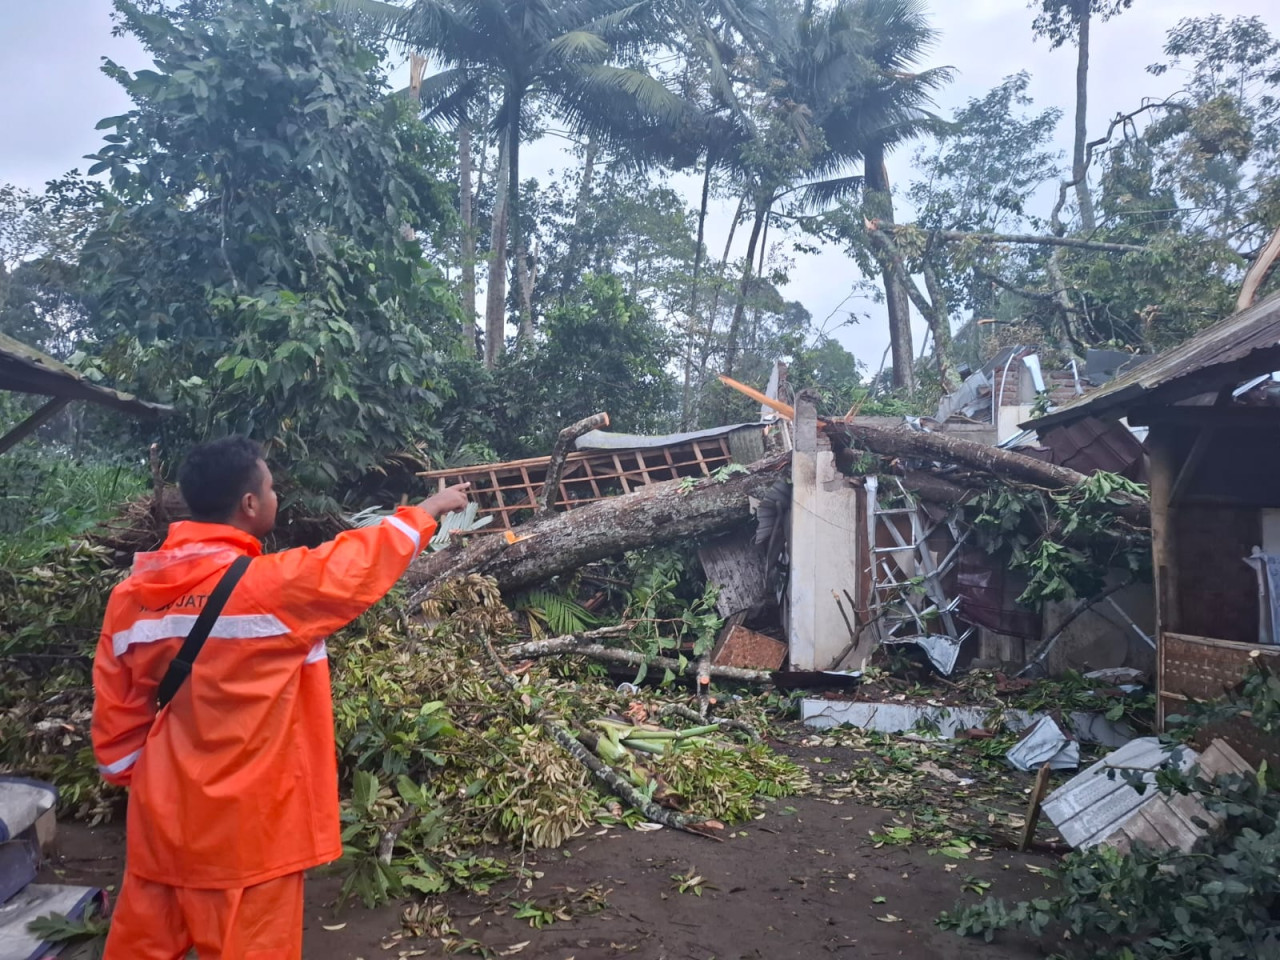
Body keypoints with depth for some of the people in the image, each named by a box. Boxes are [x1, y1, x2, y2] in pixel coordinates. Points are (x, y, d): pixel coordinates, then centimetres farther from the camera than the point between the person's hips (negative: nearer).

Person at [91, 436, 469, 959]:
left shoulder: (131, 594, -1)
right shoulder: (269, 586, -20)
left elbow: (115, 717, 6)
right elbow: (363, 560, -6)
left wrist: (142, 780, 21)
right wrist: (430, 508, 10)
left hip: (161, 820, 7)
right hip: (243, 828, -7)